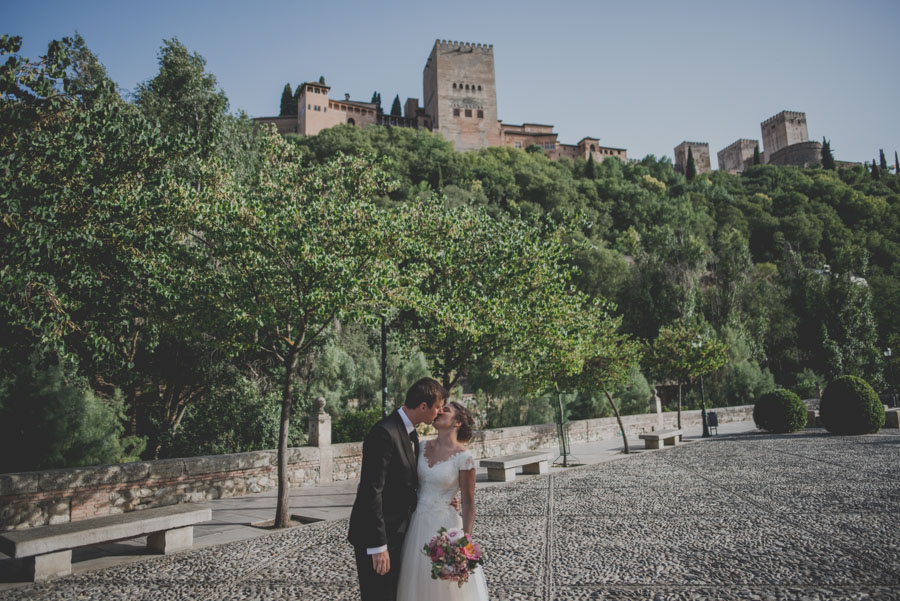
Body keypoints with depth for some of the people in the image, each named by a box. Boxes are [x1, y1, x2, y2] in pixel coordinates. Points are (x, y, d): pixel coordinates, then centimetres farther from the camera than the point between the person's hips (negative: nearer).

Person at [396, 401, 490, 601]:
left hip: (443, 524, -5)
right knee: (418, 583, 16)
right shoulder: (423, 447, 2)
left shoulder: (463, 457, -14)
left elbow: (468, 503, -10)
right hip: (417, 523, 5)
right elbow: (413, 483, 10)